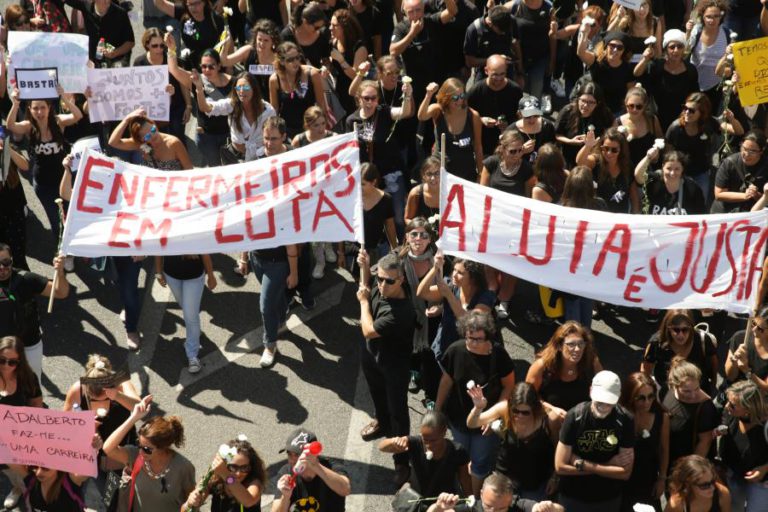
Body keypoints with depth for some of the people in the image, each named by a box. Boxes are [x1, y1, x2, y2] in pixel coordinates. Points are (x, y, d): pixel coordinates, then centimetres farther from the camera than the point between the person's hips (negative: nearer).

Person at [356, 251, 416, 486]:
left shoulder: (402, 312, -40)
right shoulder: (381, 290, -18)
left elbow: (368, 331, -30)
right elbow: (366, 290, 9)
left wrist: (364, 301, -18)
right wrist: (364, 267, -8)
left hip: (394, 365, -8)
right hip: (372, 354, 8)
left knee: (397, 411, 4)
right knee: (377, 394, 33)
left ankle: (402, 462, 16)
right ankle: (381, 422, 63)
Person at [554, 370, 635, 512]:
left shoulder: (624, 420, -15)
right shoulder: (574, 417, -18)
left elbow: (625, 472, -14)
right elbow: (560, 466, -18)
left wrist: (583, 465, -18)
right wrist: (609, 466, -16)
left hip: (610, 499, 1)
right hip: (572, 498, -1)